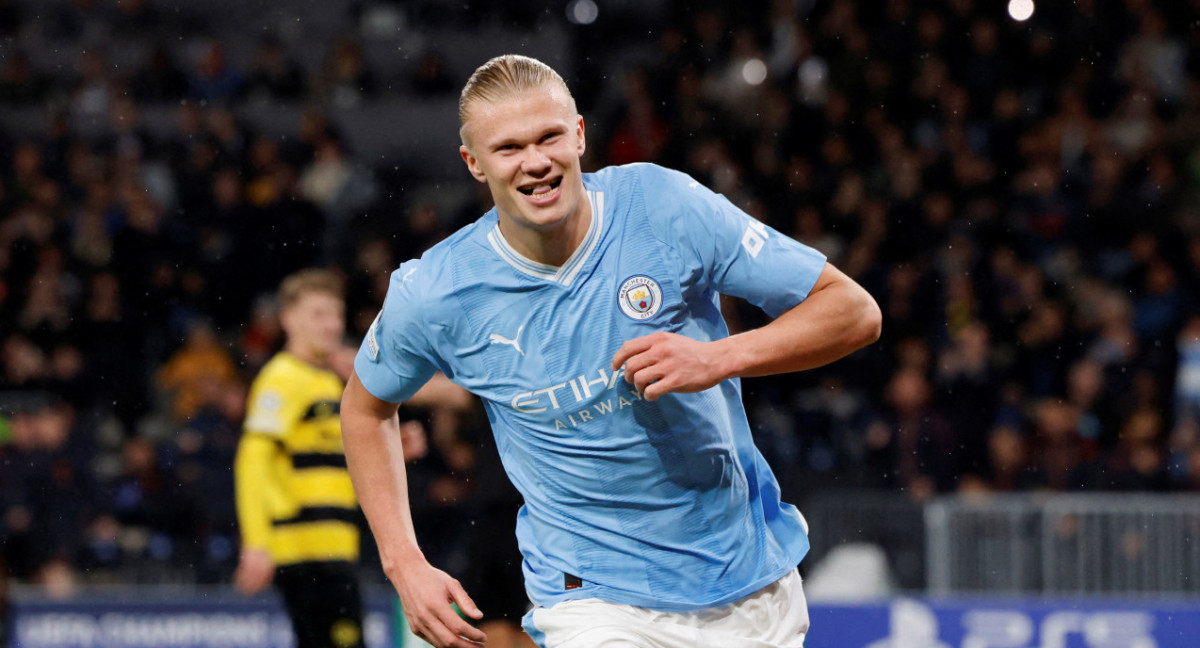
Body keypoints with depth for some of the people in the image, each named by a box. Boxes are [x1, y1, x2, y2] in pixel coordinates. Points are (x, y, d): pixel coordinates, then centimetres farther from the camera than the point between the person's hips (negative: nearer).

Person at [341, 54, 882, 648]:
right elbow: (366, 405, 11)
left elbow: (855, 311, -10)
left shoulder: (666, 208, -13)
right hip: (596, 600, -1)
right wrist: (404, 563, 1)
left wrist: (718, 359, -26)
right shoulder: (431, 293, -11)